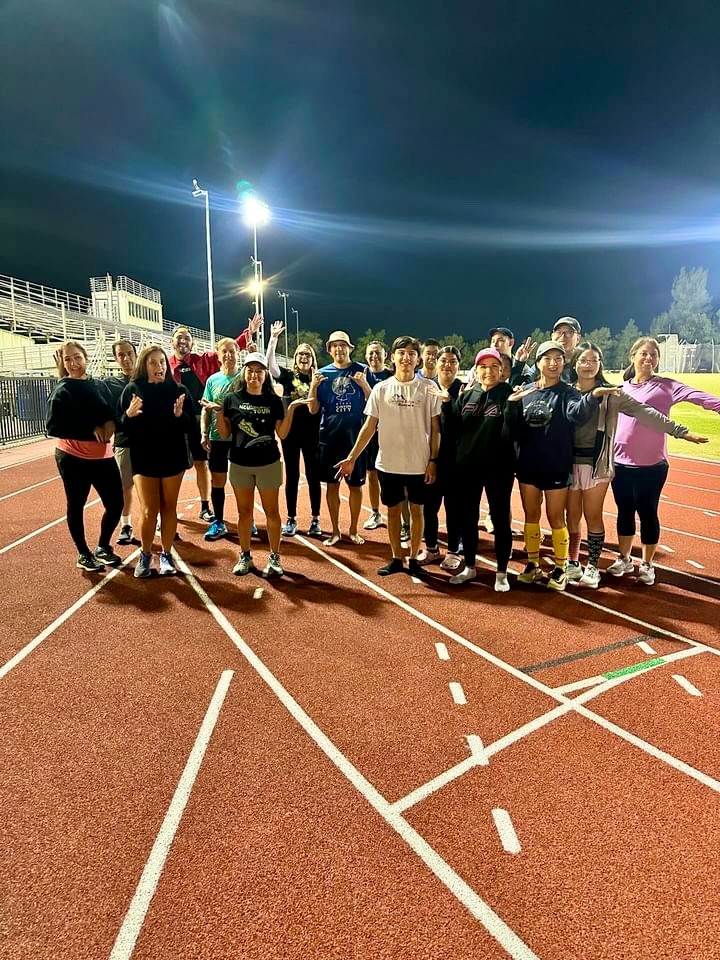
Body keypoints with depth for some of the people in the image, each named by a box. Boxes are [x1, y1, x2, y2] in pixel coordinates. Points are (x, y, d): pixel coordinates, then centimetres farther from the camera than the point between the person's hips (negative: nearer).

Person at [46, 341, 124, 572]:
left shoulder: (100, 385, 7)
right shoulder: (62, 391, -6)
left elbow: (112, 414, 10)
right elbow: (53, 427, -13)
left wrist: (110, 423, -13)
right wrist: (91, 431, -17)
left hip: (103, 457, 4)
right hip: (72, 458, -4)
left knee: (116, 503, 5)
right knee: (76, 506, 8)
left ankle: (103, 547, 28)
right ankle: (83, 554, 25)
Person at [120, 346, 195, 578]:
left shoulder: (178, 390, -3)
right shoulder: (132, 390, -4)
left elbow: (191, 426, -4)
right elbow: (122, 428, -3)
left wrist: (180, 415, -23)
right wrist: (129, 415, -23)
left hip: (173, 457, 1)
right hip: (144, 459, -1)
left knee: (169, 508, 10)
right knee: (148, 511, 0)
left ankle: (166, 555, 23)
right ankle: (145, 555, 21)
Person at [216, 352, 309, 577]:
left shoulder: (273, 400, 1)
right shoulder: (232, 399, 1)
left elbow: (282, 434, -2)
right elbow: (225, 434, 3)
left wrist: (291, 409, -11)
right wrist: (218, 412, -10)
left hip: (268, 464, -1)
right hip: (240, 464, 1)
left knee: (272, 512, 5)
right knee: (244, 512, 10)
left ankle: (274, 558, 16)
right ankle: (245, 557, 23)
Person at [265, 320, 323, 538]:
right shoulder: (288, 375, 4)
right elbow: (269, 364, -14)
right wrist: (273, 338, -20)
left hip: (311, 431, 0)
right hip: (290, 431, 0)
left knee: (313, 475, 5)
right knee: (292, 476, 7)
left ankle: (315, 520, 16)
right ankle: (291, 519, 17)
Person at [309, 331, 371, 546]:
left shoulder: (361, 370, 0)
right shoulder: (323, 373, 4)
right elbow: (313, 410, 2)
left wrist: (364, 385, -20)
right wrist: (313, 387, -14)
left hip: (355, 436, -1)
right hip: (329, 437, 1)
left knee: (355, 485, 7)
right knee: (332, 484, 9)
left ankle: (353, 530, 22)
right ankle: (335, 530, 21)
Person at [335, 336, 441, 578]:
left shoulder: (428, 388, -3)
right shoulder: (381, 389, 0)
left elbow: (435, 427, -1)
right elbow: (369, 426, 2)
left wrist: (433, 460, -7)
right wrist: (352, 457, -2)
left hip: (419, 463, -1)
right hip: (388, 463, 1)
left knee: (416, 510, 10)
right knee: (393, 510, 12)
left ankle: (413, 559, 24)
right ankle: (396, 559, 26)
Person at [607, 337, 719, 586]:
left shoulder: (665, 386, -4)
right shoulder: (622, 388, 8)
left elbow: (695, 395, -20)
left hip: (651, 466, -3)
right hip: (620, 463, 3)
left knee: (647, 513, 6)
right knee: (625, 511, 14)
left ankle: (647, 565, 23)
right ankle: (624, 559, 31)